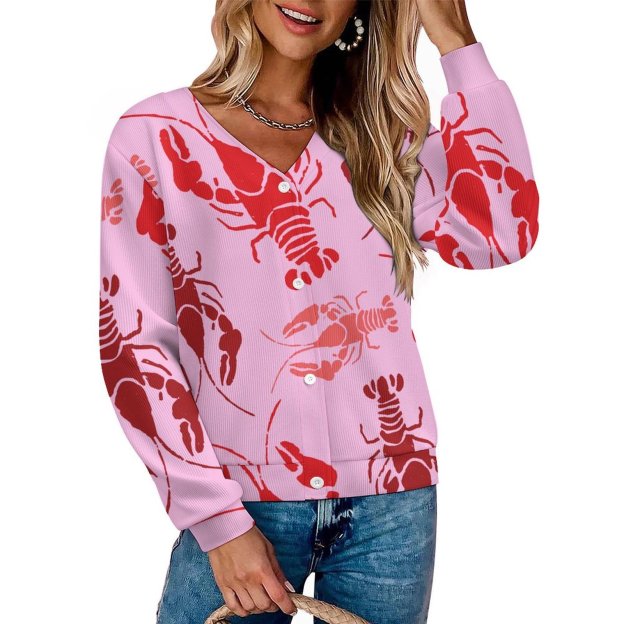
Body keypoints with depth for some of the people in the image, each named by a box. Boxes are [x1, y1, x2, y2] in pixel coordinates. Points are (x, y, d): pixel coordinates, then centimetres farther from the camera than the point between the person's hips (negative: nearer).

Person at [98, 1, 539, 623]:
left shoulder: (379, 137, 8)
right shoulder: (156, 135, -1)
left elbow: (502, 233, -9)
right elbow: (132, 344, -4)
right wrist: (219, 522, -9)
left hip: (391, 504, 3)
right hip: (240, 504, -2)